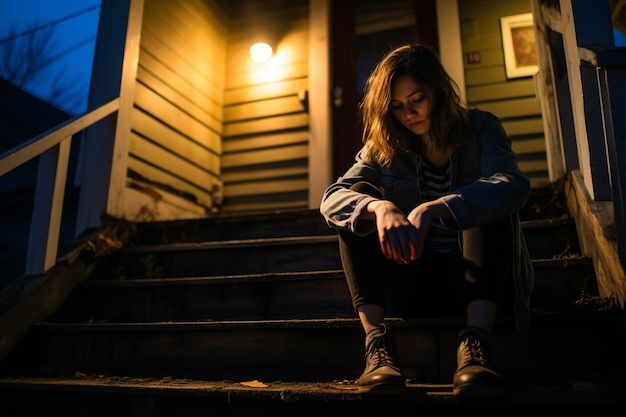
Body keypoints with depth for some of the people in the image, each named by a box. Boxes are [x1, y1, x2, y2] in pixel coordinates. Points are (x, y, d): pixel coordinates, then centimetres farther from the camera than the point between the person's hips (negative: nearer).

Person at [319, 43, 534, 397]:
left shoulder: (481, 128, -4)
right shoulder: (383, 148, 0)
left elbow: (514, 185, -26)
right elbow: (331, 199, -17)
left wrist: (431, 209, -42)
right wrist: (381, 207, -40)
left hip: (474, 270, -1)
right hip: (413, 274, 2)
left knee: (489, 201, -28)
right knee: (358, 201, -20)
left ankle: (476, 339, -39)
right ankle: (377, 339, -34)